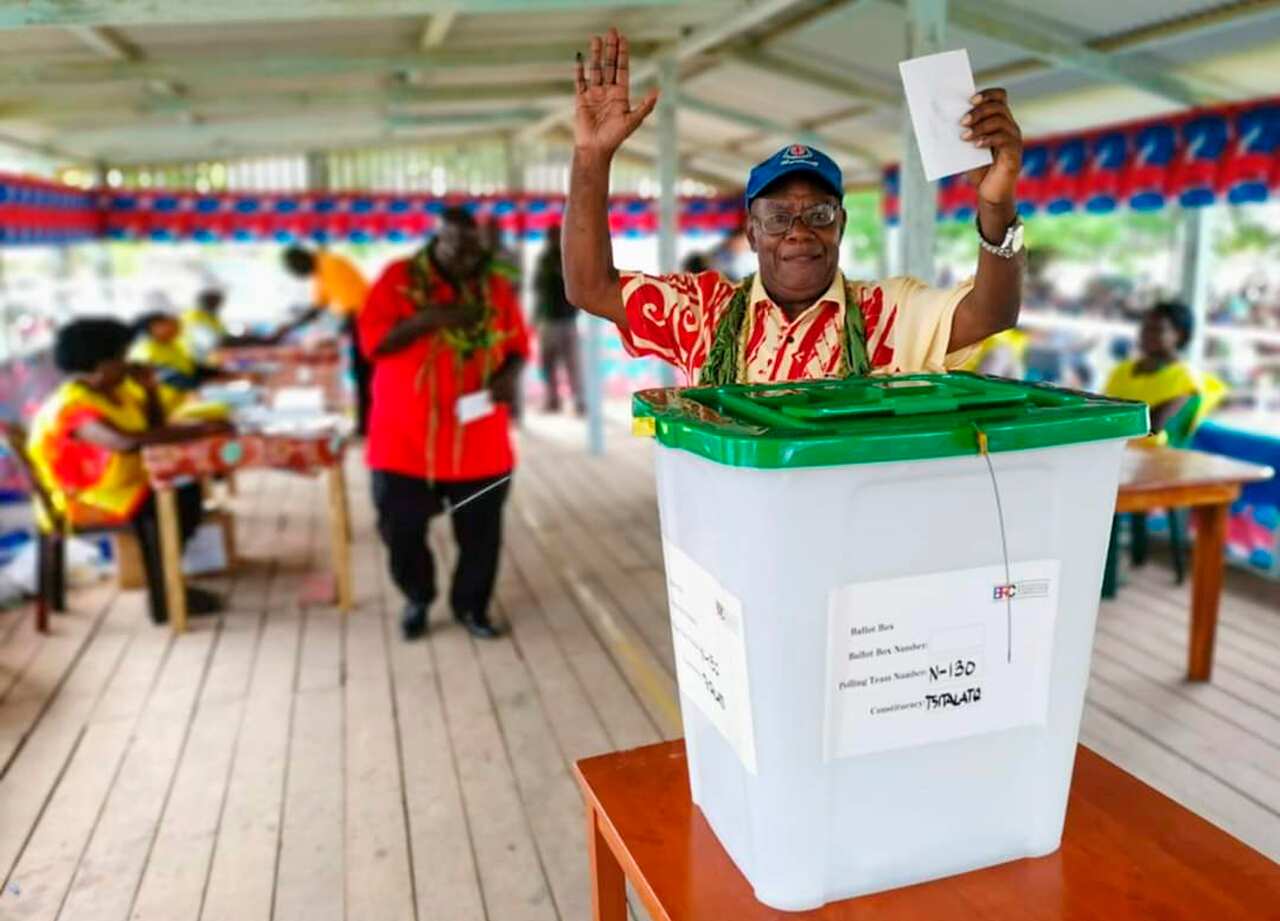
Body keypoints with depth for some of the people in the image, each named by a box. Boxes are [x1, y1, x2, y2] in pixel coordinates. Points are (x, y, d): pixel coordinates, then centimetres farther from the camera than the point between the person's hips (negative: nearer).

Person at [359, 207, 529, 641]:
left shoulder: (496, 287, 5)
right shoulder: (399, 278, -1)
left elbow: (518, 345, 10)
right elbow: (372, 339, -8)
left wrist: (509, 375, -12)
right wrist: (426, 320, -21)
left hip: (479, 441, 2)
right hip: (406, 438, -1)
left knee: (480, 532, 7)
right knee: (402, 529, 8)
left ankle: (471, 604, 28)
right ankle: (417, 599, 34)